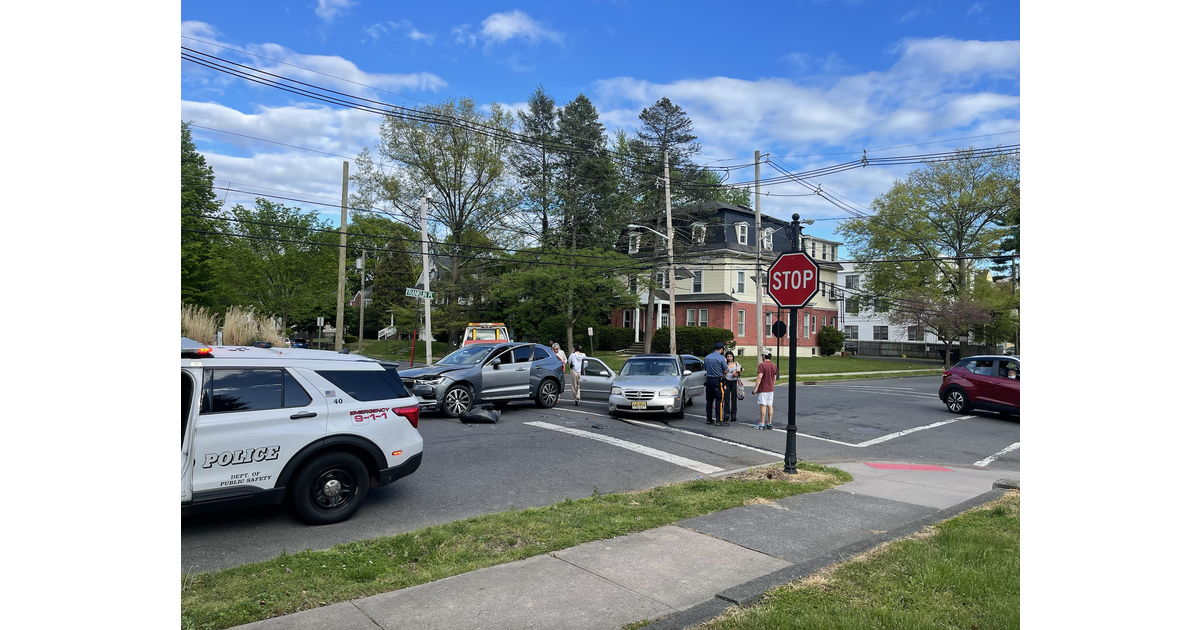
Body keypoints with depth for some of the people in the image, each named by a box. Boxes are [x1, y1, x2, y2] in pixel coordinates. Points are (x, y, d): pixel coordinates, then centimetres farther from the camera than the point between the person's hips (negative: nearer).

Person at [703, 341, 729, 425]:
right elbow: (725, 370, -4)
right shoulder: (721, 357, -10)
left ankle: (709, 419, 16)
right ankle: (719, 420, -5)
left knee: (709, 400, 11)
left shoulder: (707, 357, 9)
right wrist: (728, 367, 17)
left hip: (708, 380, 6)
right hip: (717, 380, -6)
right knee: (719, 400, -3)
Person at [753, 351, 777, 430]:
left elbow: (759, 377, -19)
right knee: (770, 406, 7)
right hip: (771, 389, 7)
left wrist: (755, 388, -16)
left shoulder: (762, 365, -13)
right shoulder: (774, 366, 10)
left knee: (763, 405, -5)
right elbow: (774, 379, 15)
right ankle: (769, 423, 9)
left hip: (763, 389, -7)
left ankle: (762, 424, -4)